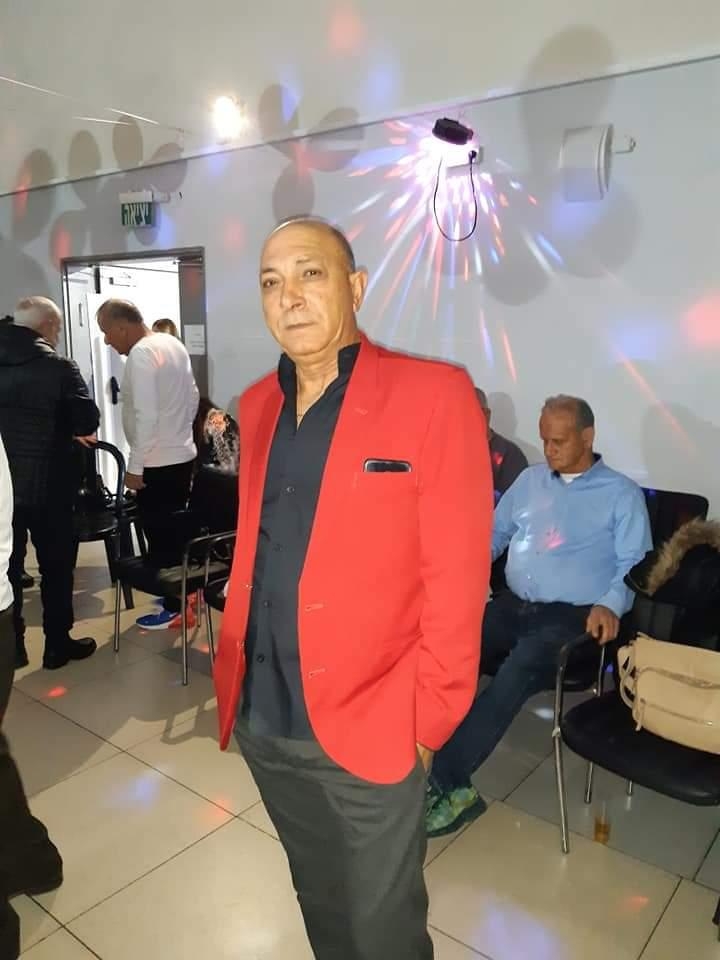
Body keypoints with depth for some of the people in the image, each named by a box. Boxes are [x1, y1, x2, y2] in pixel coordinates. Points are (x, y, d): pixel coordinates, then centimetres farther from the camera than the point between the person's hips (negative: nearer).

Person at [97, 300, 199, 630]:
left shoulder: (140, 354, -18)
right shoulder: (172, 343, 10)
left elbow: (145, 416, -24)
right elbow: (193, 397, 17)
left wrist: (134, 466, -18)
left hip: (157, 464, -9)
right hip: (182, 455, 9)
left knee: (161, 537, 1)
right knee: (175, 532, 17)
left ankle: (174, 609, 11)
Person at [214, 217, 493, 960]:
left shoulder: (432, 395, -13)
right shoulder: (257, 404, 6)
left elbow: (456, 578, -13)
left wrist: (427, 720, -11)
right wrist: (231, 669, 8)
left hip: (367, 727, -5)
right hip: (261, 720, 5)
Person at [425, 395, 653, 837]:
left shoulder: (622, 494, 5)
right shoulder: (530, 480, 19)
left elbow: (635, 564, -1)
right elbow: (494, 534, 23)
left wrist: (611, 605, -21)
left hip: (572, 617, -4)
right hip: (513, 606, 5)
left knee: (518, 671, -34)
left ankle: (442, 780, -27)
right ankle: (455, 787, -20)